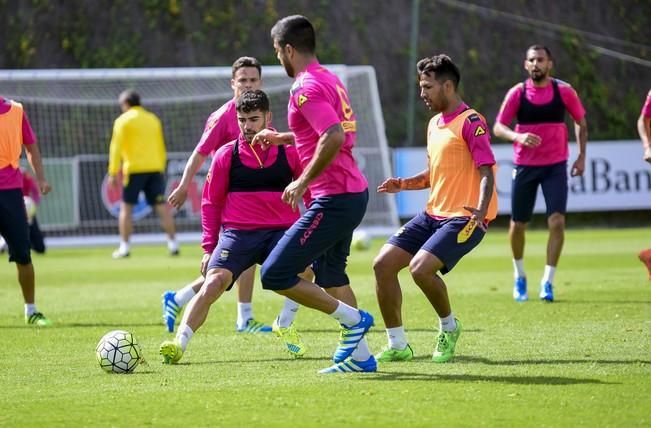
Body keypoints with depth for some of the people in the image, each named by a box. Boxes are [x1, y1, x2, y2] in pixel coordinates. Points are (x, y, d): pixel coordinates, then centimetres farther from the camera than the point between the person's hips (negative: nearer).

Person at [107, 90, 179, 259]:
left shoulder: (123, 120, 0)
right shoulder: (153, 119, 16)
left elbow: (116, 148, -6)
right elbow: (161, 148, 18)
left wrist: (113, 173, -6)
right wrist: (161, 170, 23)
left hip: (134, 169, -4)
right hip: (155, 169, 4)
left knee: (126, 207, 4)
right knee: (162, 207, 3)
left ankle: (124, 247, 0)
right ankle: (173, 244, -2)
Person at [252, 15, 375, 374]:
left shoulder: (306, 88, -16)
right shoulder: (328, 79, 14)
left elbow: (334, 136, -29)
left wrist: (303, 182, -21)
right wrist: (280, 138, 33)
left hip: (333, 199, -10)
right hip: (353, 193, 10)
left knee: (274, 275, -9)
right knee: (329, 275, 24)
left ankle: (353, 319, -2)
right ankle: (359, 355, 24)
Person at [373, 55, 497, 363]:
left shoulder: (470, 122, -11)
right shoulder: (434, 124, 17)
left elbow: (486, 172, -17)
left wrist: (481, 211, -33)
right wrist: (404, 185, 9)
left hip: (464, 218, -9)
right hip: (433, 214, 9)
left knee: (420, 268, -27)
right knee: (383, 264, -2)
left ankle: (449, 327, 2)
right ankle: (398, 346, 6)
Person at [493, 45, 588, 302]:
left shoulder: (564, 91, -2)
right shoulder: (517, 93, -3)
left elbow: (581, 122, 11)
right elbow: (498, 127, -4)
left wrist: (581, 156, 5)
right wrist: (518, 137, -24)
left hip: (555, 165, -1)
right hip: (525, 166, 1)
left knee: (557, 221, -15)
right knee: (518, 224, 7)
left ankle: (547, 281, -9)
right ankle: (519, 276, 30)